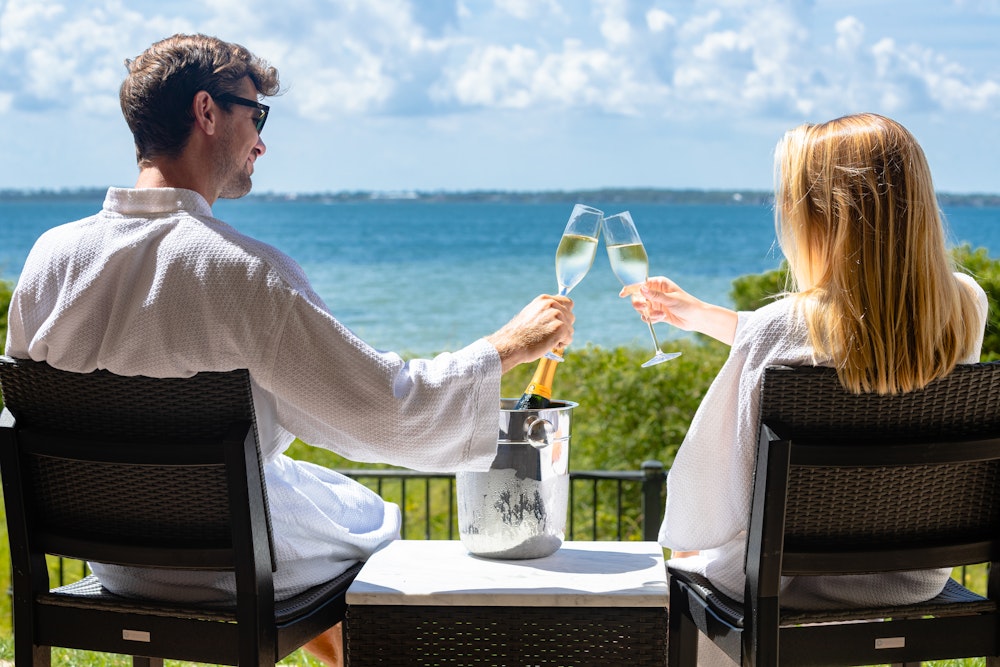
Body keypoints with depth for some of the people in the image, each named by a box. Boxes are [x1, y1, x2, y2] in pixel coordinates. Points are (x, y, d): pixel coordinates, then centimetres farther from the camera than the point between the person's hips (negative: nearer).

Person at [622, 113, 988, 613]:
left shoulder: (781, 327, -28)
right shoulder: (967, 306, -11)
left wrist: (682, 537, 5)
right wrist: (699, 315, 15)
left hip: (794, 588, -5)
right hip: (920, 579, 5)